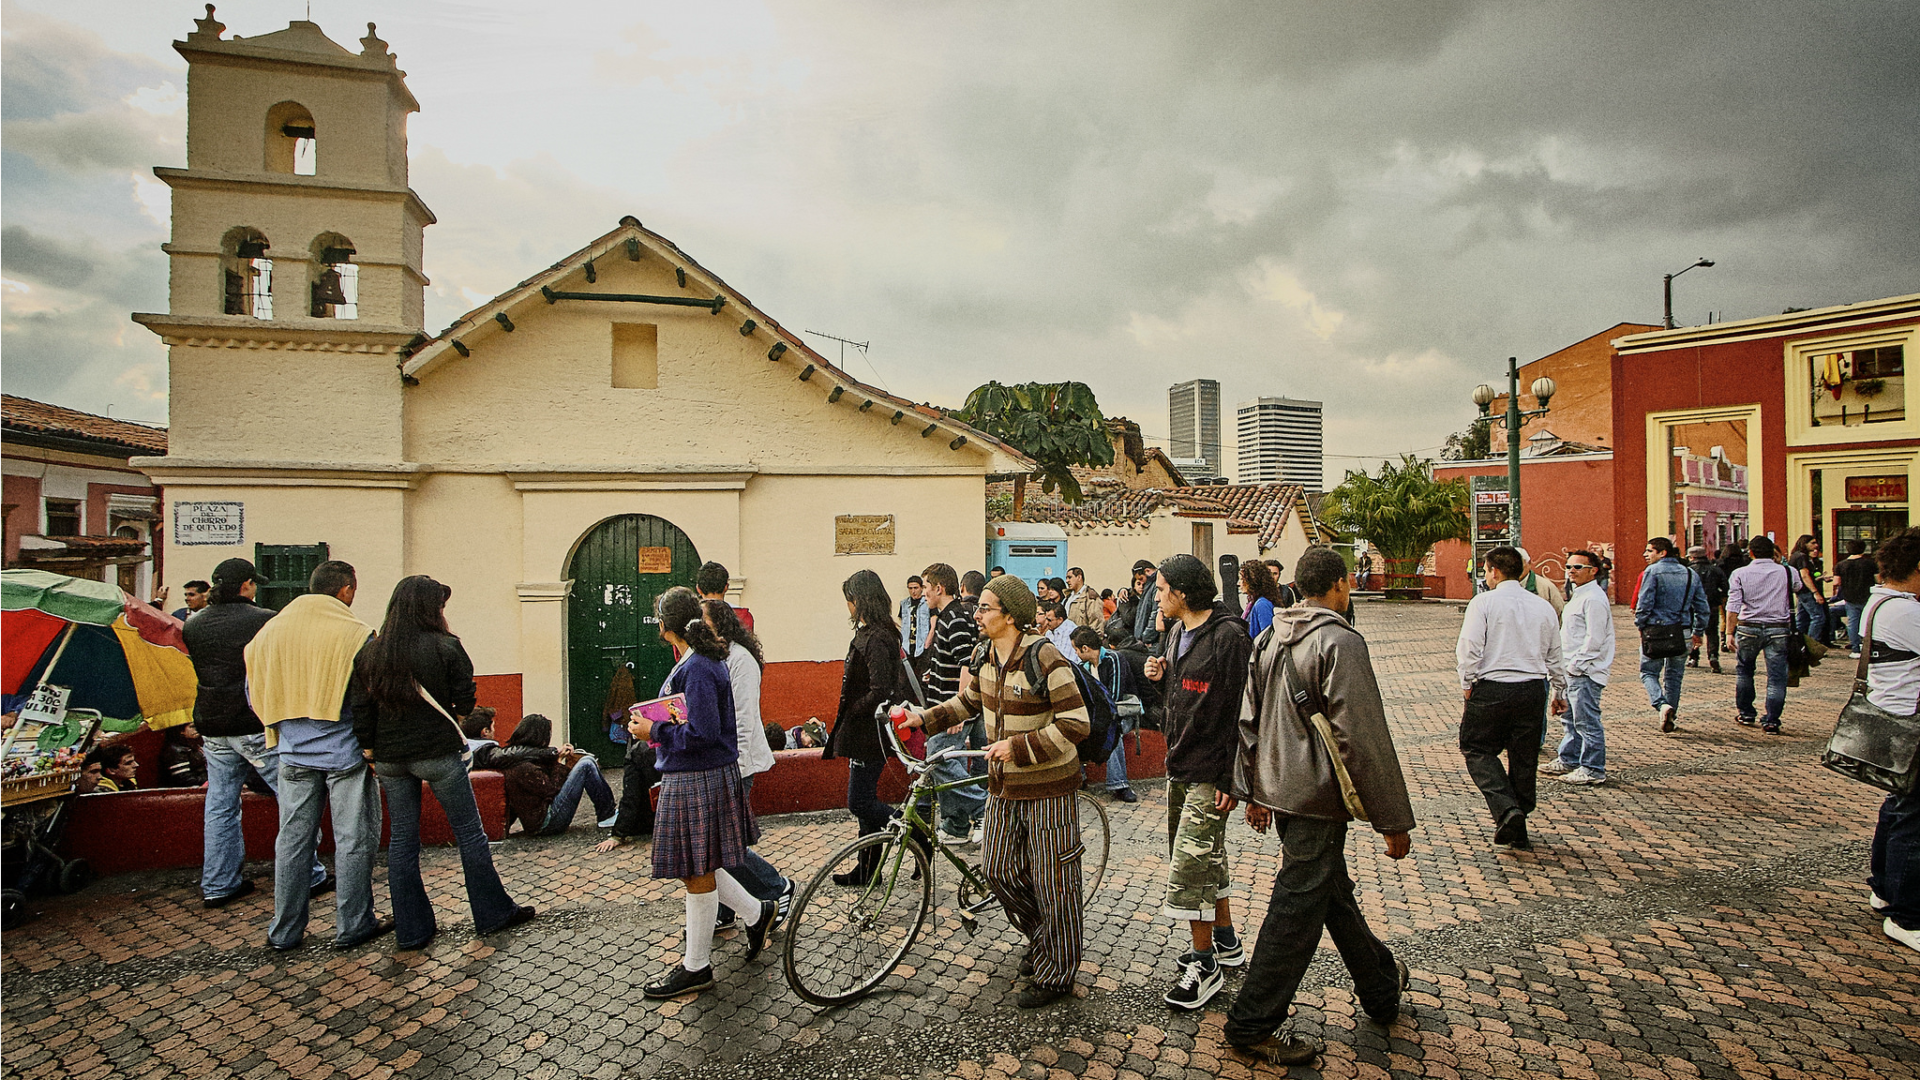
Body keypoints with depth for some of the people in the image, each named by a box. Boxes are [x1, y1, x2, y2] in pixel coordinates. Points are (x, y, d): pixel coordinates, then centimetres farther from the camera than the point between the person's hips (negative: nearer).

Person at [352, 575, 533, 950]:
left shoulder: (370, 652, 3)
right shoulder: (446, 647, -10)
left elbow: (361, 708, 3)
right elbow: (465, 704, -8)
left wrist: (368, 748, 11)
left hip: (388, 758, 5)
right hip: (438, 753, -5)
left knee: (401, 839, 12)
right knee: (469, 833, 6)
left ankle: (411, 930, 19)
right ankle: (493, 914, 14)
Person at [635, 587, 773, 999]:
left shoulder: (696, 669, -21)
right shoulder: (704, 661, 11)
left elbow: (703, 732, -25)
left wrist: (654, 731, -15)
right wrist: (658, 728, 13)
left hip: (698, 781, -10)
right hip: (693, 776, 10)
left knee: (697, 872, 5)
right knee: (699, 868, 19)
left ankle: (696, 967, 21)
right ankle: (757, 911, 34)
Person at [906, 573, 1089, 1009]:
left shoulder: (1044, 658, -21)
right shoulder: (986, 657, 2)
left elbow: (1074, 724, -22)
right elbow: (967, 702, 18)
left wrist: (1018, 746, -25)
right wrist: (923, 719, 6)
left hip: (1048, 784, -7)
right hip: (1004, 784, 7)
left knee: (1052, 881, 5)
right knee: (997, 870, 13)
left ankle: (1056, 973, 24)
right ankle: (1041, 937, 38)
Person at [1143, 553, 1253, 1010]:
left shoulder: (1228, 637, -19)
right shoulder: (1177, 631, 8)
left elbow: (1241, 711, -19)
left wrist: (1231, 779, -20)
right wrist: (1161, 677, -4)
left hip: (1210, 774, -9)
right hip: (1179, 766, 9)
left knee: (1189, 864, -5)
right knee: (1207, 857, 19)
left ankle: (1205, 965, 11)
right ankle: (1227, 942, 36)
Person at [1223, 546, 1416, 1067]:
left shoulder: (1270, 638, 7)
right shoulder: (1340, 642, -18)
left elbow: (1248, 720, 10)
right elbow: (1363, 738, -19)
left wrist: (1253, 791, 18)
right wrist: (1394, 821, -11)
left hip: (1278, 788, 9)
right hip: (1317, 799, -9)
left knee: (1333, 892, 24)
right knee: (1297, 910, 2)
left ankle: (1381, 989, 45)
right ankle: (1252, 1025, 12)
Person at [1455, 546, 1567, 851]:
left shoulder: (1483, 602, -8)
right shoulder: (1543, 607, 8)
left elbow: (1469, 648, -14)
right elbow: (1554, 655, 14)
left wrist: (1467, 685, -2)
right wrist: (1559, 692, 25)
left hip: (1491, 689, -5)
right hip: (1532, 689, 5)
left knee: (1477, 749, 9)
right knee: (1524, 758, 13)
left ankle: (1506, 808, -10)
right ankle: (1517, 833, 22)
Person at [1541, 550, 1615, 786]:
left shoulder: (1594, 599, -16)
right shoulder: (1578, 595, 16)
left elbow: (1594, 639, -21)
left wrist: (1576, 665, -17)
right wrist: (1568, 664, 15)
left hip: (1585, 671, -11)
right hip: (1573, 669, 11)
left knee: (1586, 721, -3)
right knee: (1570, 718, 19)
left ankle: (1593, 769, 5)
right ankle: (1568, 760, 30)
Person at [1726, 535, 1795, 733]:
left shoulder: (1740, 574, -4)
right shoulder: (1787, 572, 1)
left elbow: (1733, 606, -9)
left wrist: (1729, 631, -5)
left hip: (1748, 628, -1)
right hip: (1779, 628, 1)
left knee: (1743, 671, 17)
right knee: (1776, 676, 4)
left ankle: (1745, 713, 23)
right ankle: (1772, 721, 3)